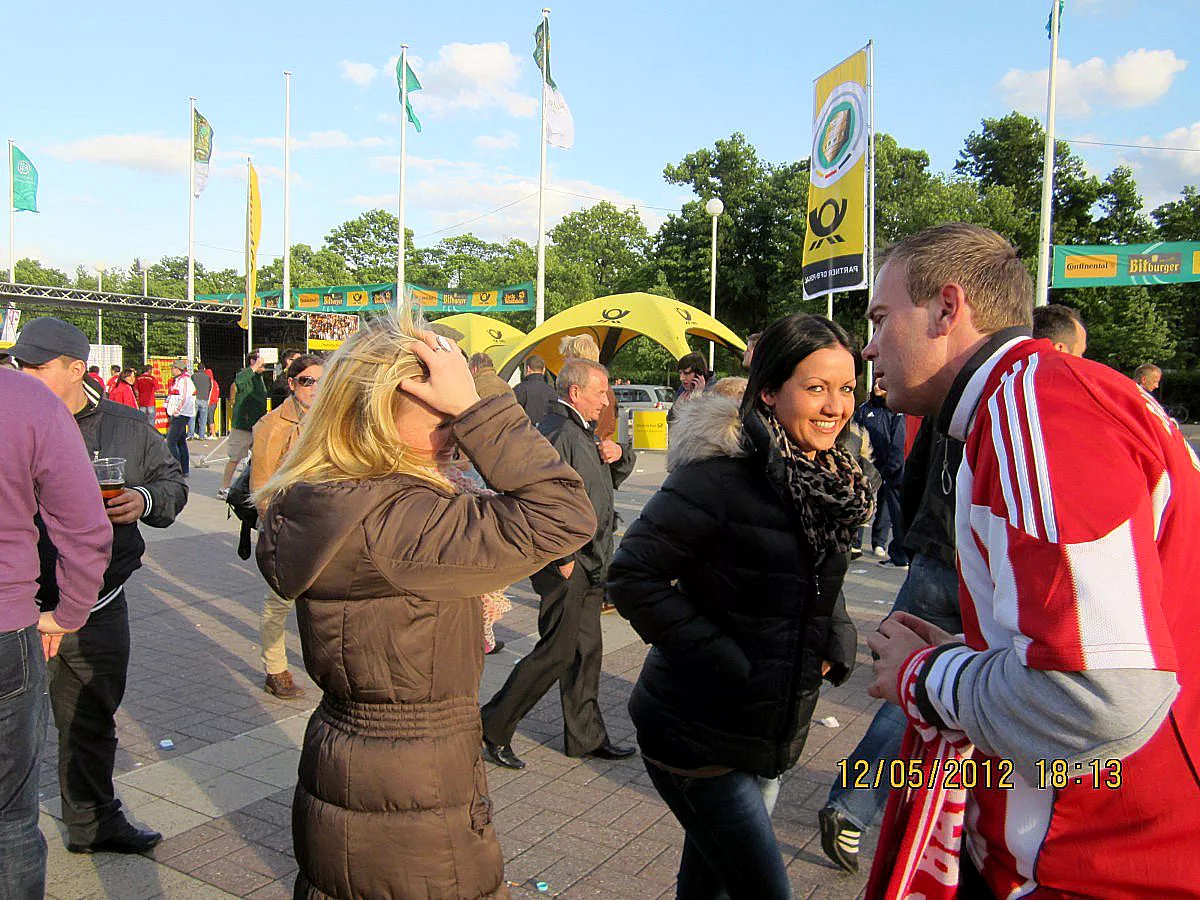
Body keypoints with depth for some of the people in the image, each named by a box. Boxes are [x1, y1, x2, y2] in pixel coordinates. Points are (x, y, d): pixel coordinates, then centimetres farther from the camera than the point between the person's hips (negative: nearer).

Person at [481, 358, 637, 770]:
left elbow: (613, 480, 27)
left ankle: (586, 736, 27)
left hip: (588, 565, 10)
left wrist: (619, 455, 4)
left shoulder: (583, 433, 16)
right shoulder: (556, 434, -18)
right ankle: (493, 728, 11)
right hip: (566, 567, -10)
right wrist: (563, 558, -22)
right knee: (556, 652, -4)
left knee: (586, 652, 15)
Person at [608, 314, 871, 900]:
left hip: (770, 738, 8)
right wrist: (724, 661, -24)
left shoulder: (833, 479, 5)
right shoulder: (720, 472, -21)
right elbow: (633, 576, -22)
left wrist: (838, 642, 0)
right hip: (699, 736, -7)